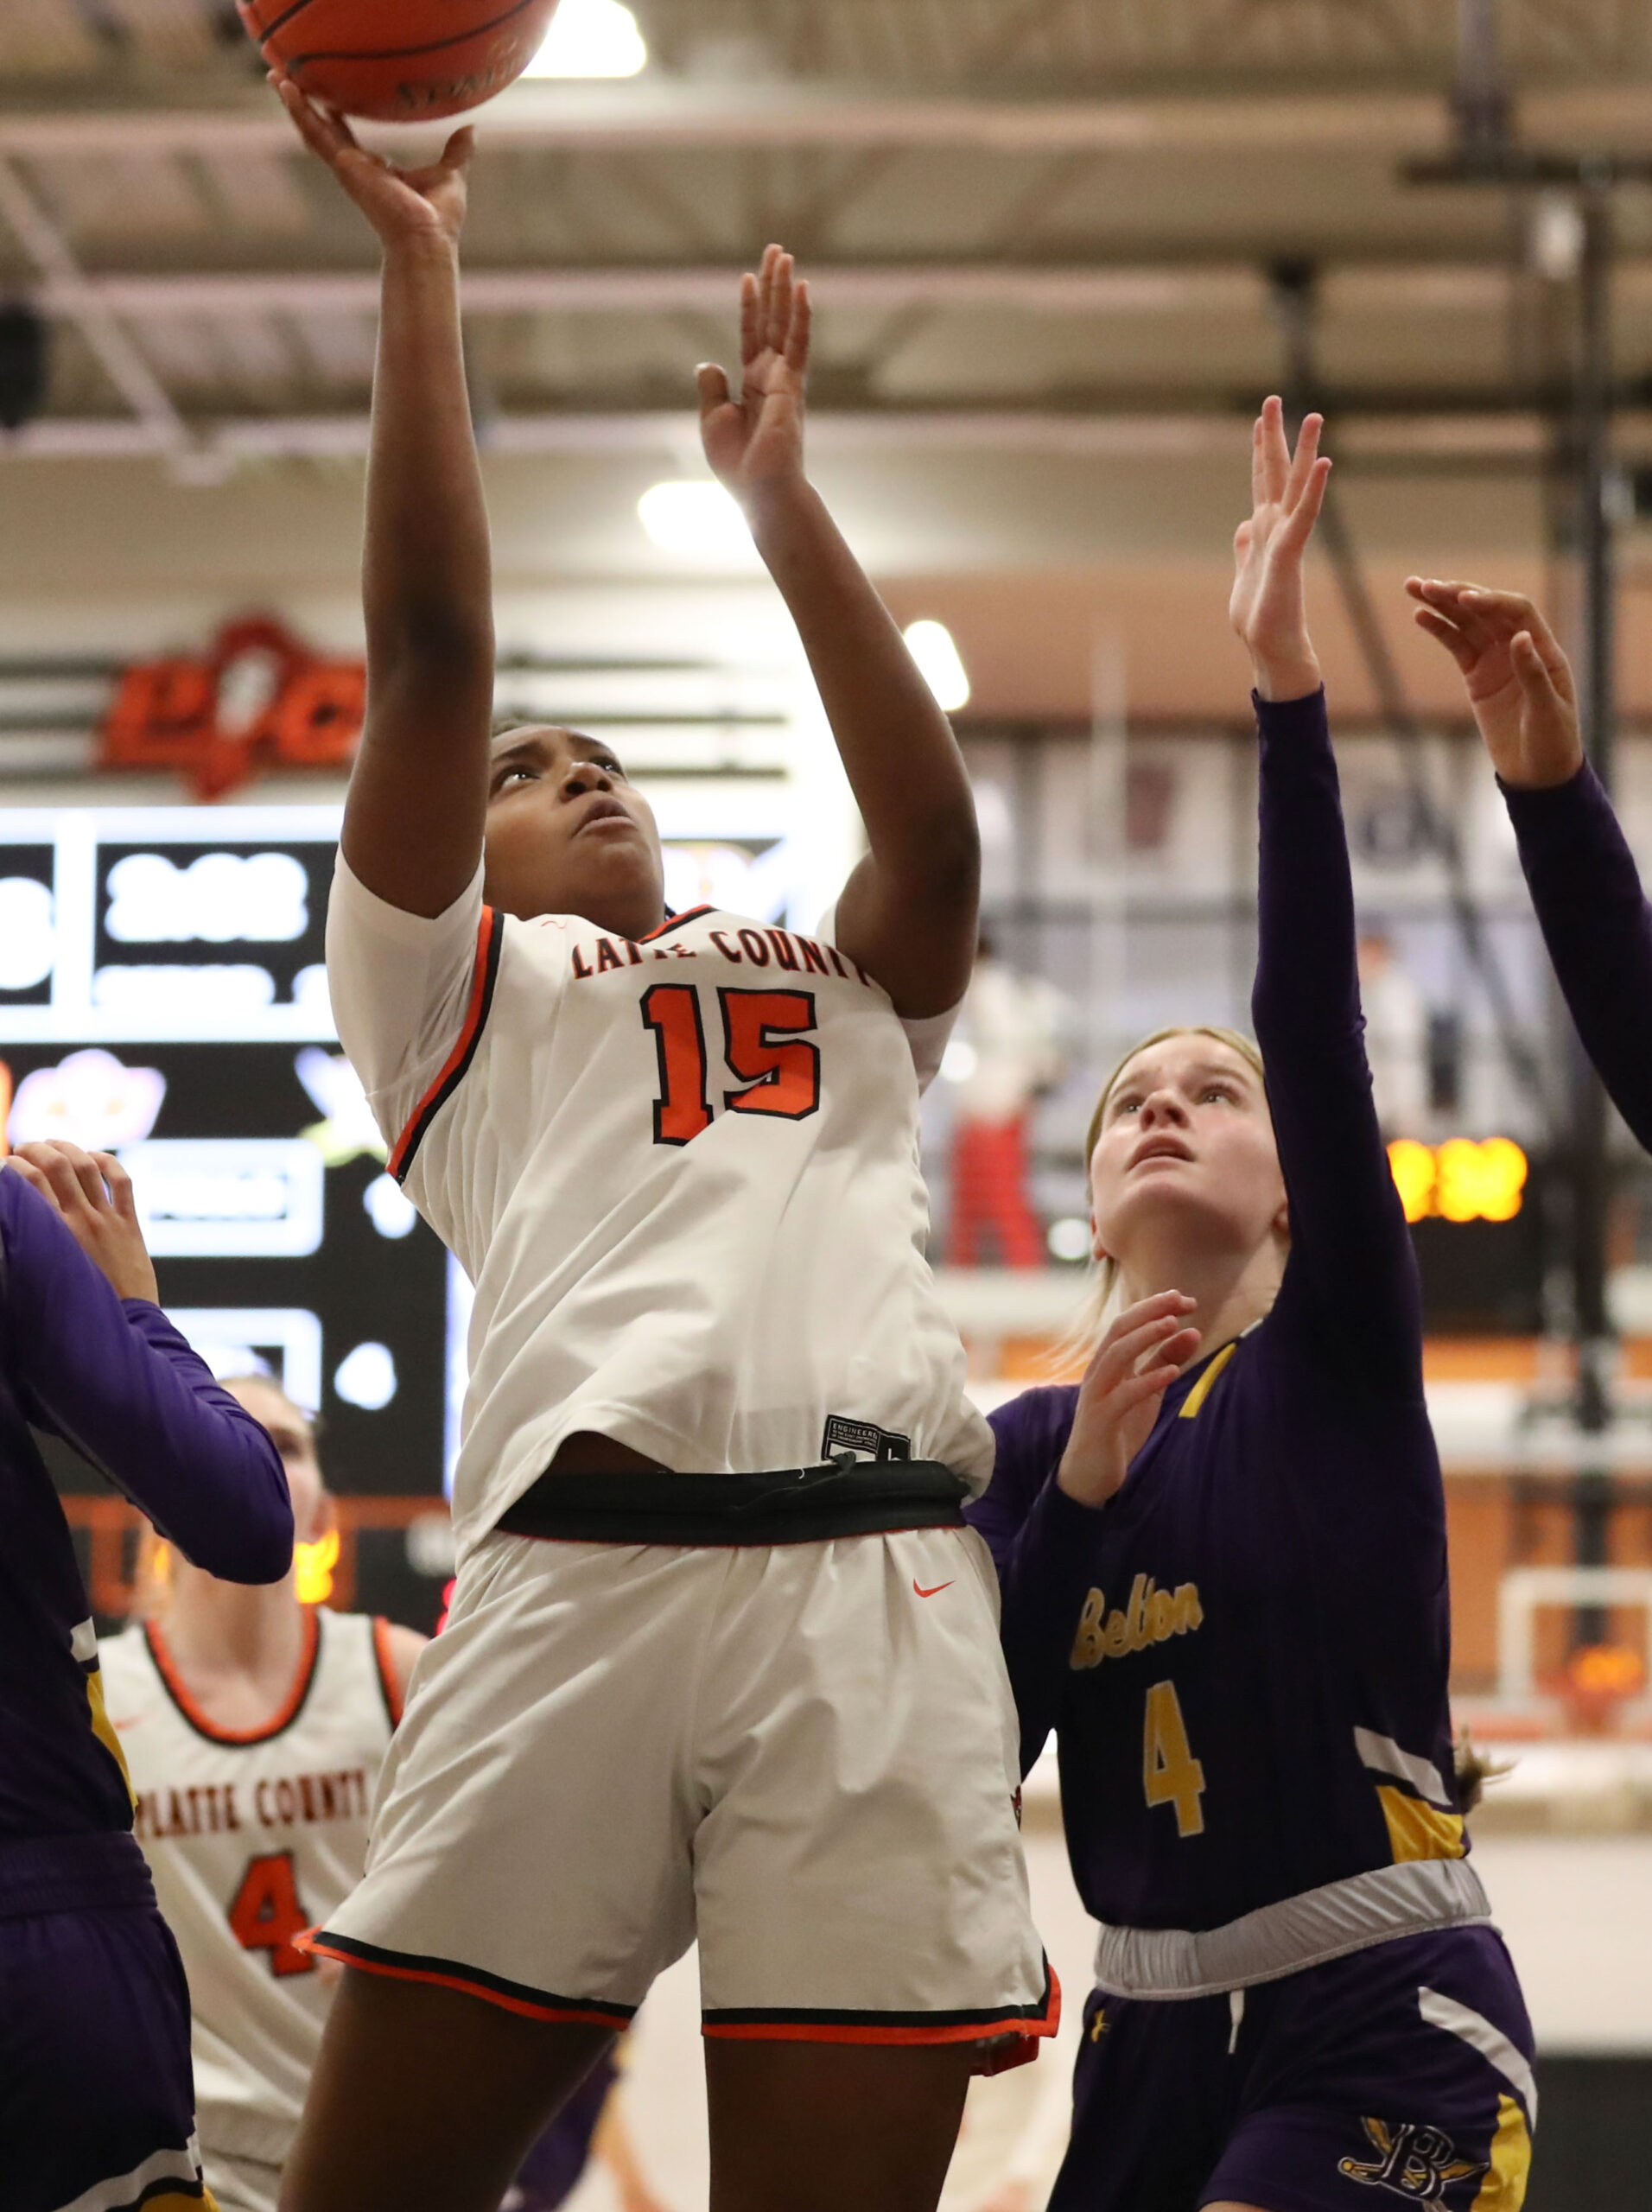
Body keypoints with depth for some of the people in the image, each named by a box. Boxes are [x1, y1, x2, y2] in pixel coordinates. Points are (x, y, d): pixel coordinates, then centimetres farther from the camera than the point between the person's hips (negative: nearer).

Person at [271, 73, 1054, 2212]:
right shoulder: (454, 981, 25)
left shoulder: (837, 985, 33)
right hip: (579, 1557, -2)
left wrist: (777, 494, 14)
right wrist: (416, 274, 13)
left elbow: (936, 837, 13)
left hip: (884, 1580, 2)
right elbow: (431, 657, 12)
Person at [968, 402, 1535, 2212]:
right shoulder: (1035, 1440, 12)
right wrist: (1079, 1480, -11)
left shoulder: (1338, 1355, 0)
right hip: (1155, 2031, 5)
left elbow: (1317, 1010, -13)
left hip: (1384, 2018, -5)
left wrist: (1288, 685, -22)